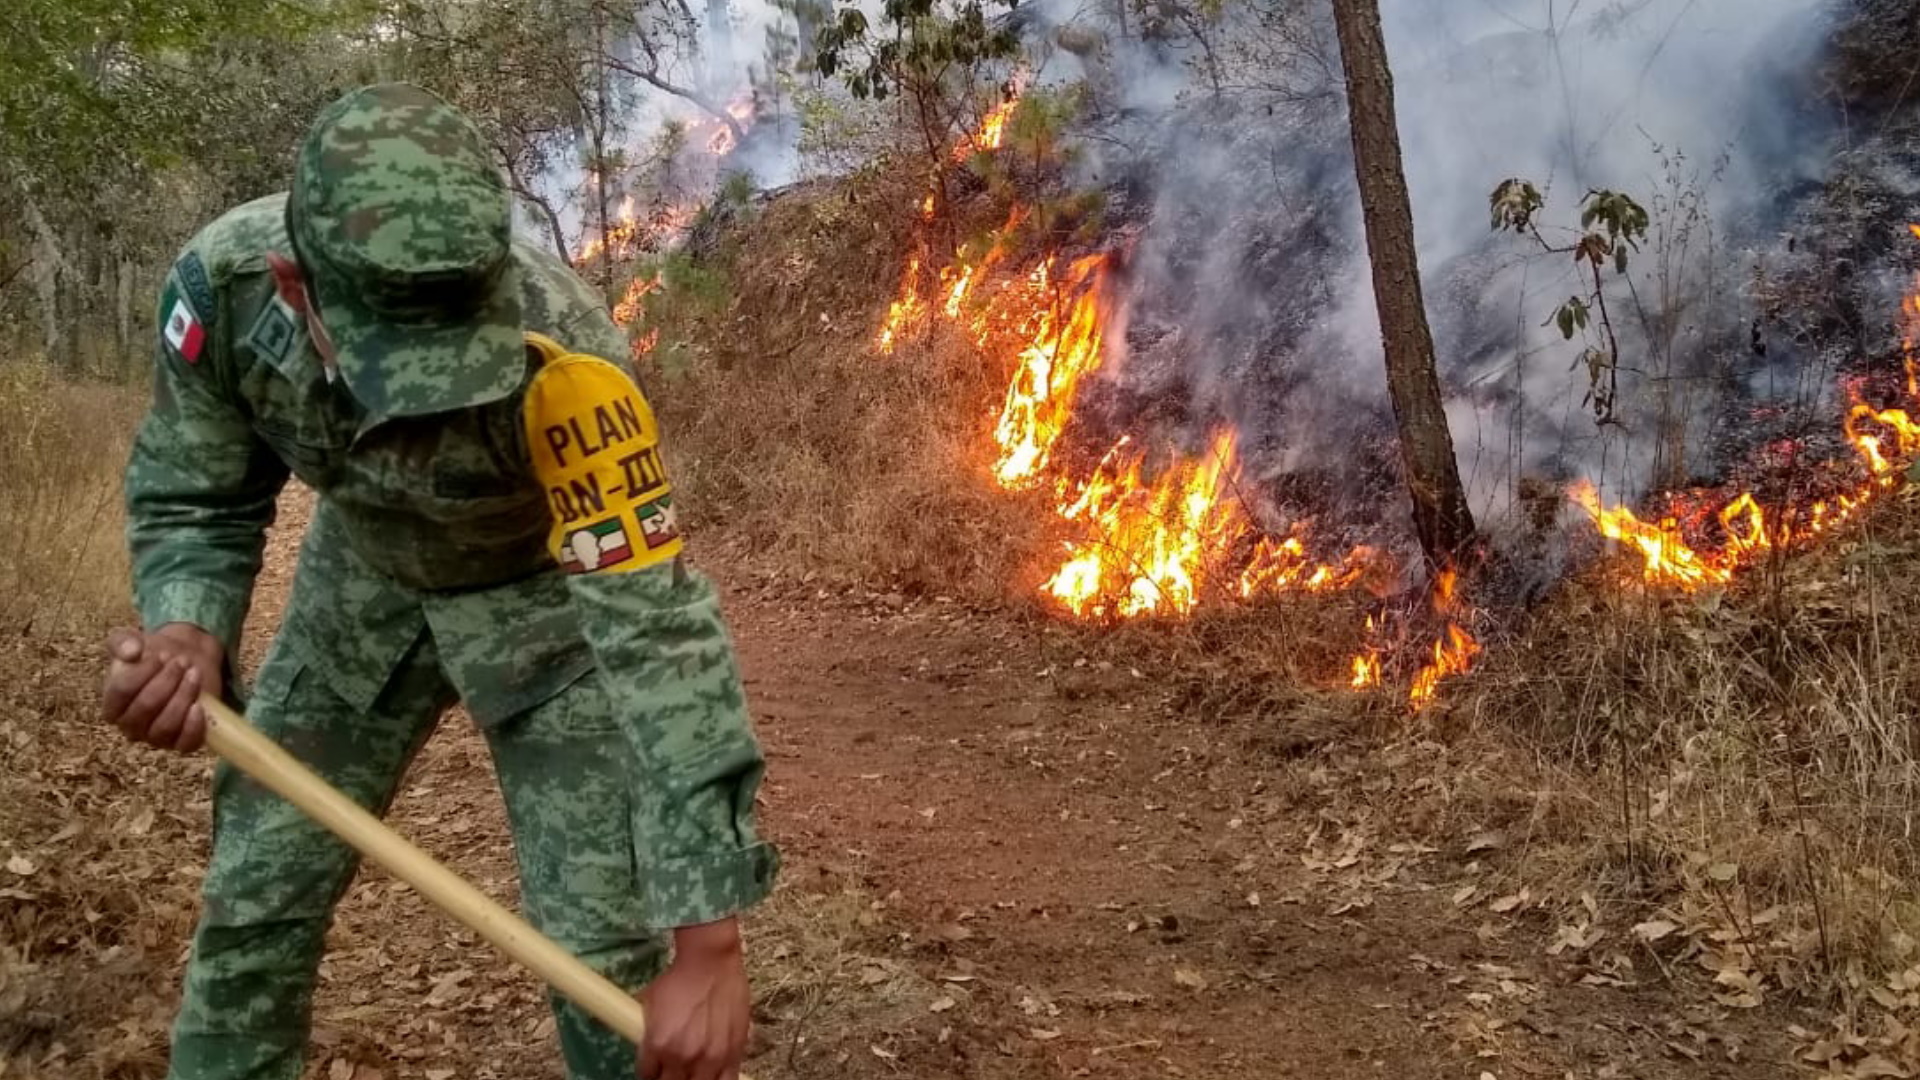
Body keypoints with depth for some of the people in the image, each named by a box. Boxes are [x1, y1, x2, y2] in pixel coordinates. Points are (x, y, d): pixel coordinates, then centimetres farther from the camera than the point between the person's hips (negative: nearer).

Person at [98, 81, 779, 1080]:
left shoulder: (559, 350, -39)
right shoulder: (221, 282, -27)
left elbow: (656, 628, -40)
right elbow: (192, 499, -10)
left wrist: (707, 937, -41)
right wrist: (187, 631, -33)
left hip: (551, 584, -3)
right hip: (364, 577, 4)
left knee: (602, 937, -9)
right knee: (253, 900, 6)